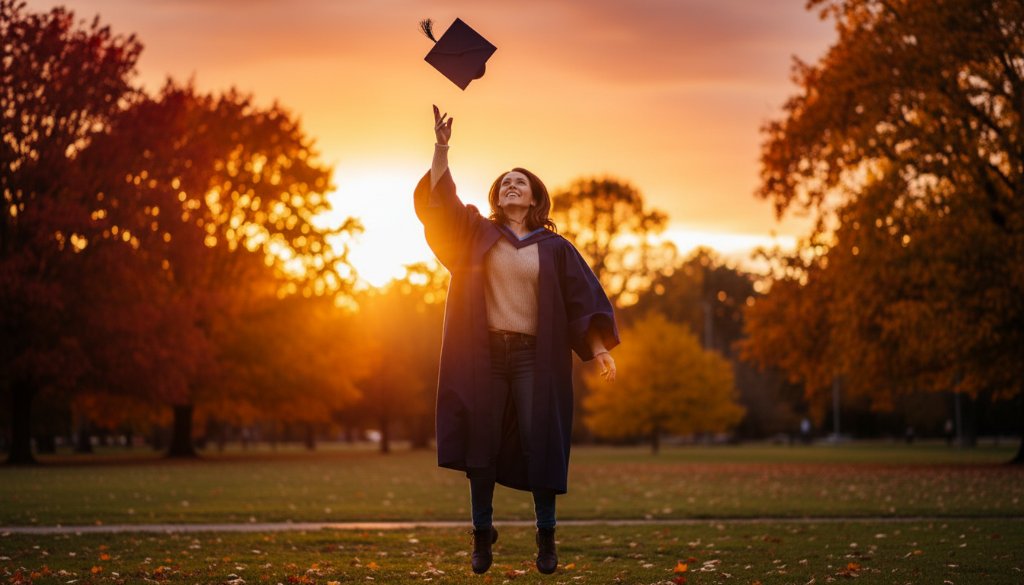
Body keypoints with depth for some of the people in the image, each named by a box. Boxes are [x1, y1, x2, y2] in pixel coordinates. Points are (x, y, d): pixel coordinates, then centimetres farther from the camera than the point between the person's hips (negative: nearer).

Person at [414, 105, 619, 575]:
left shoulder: (554, 248, 8)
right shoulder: (476, 233, 10)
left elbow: (583, 298, 3)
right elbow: (438, 200, -2)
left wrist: (598, 348, -9)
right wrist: (441, 147, -14)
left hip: (534, 356, -1)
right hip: (484, 354, 1)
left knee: (538, 443, -5)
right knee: (480, 441, 0)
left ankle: (546, 535, 5)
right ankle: (483, 532, 10)